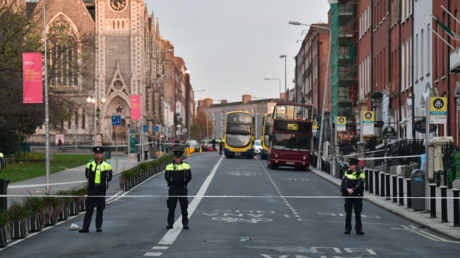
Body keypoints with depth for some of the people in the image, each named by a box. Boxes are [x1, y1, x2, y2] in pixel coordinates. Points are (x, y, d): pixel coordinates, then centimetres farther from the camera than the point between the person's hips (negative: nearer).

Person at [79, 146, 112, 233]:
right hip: (91, 189, 0)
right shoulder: (90, 163, 4)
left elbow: (109, 177, 8)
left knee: (100, 209, 5)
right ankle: (85, 227, 1)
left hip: (101, 189, 0)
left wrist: (103, 181, 2)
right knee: (89, 208, 0)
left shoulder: (107, 165, 2)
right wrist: (93, 180, 9)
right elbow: (87, 174, 15)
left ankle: (99, 226, 12)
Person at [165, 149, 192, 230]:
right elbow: (166, 177, 9)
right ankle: (170, 224, 9)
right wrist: (171, 183, 2)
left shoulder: (186, 166, 3)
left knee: (184, 208, 4)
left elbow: (189, 177, 8)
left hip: (183, 189, 0)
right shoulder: (169, 166, 3)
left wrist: (184, 183, 3)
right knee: (171, 208, 3)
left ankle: (185, 224, 10)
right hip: (173, 189, 0)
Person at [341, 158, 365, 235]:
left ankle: (359, 229, 7)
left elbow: (360, 185, -10)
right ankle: (347, 229, 10)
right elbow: (343, 183, 2)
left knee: (358, 213, 1)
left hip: (357, 196, -2)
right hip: (348, 195, 2)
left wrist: (353, 190, -19)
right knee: (348, 213, 4)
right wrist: (348, 189, -15)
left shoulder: (360, 174, -1)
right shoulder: (347, 173, 9)